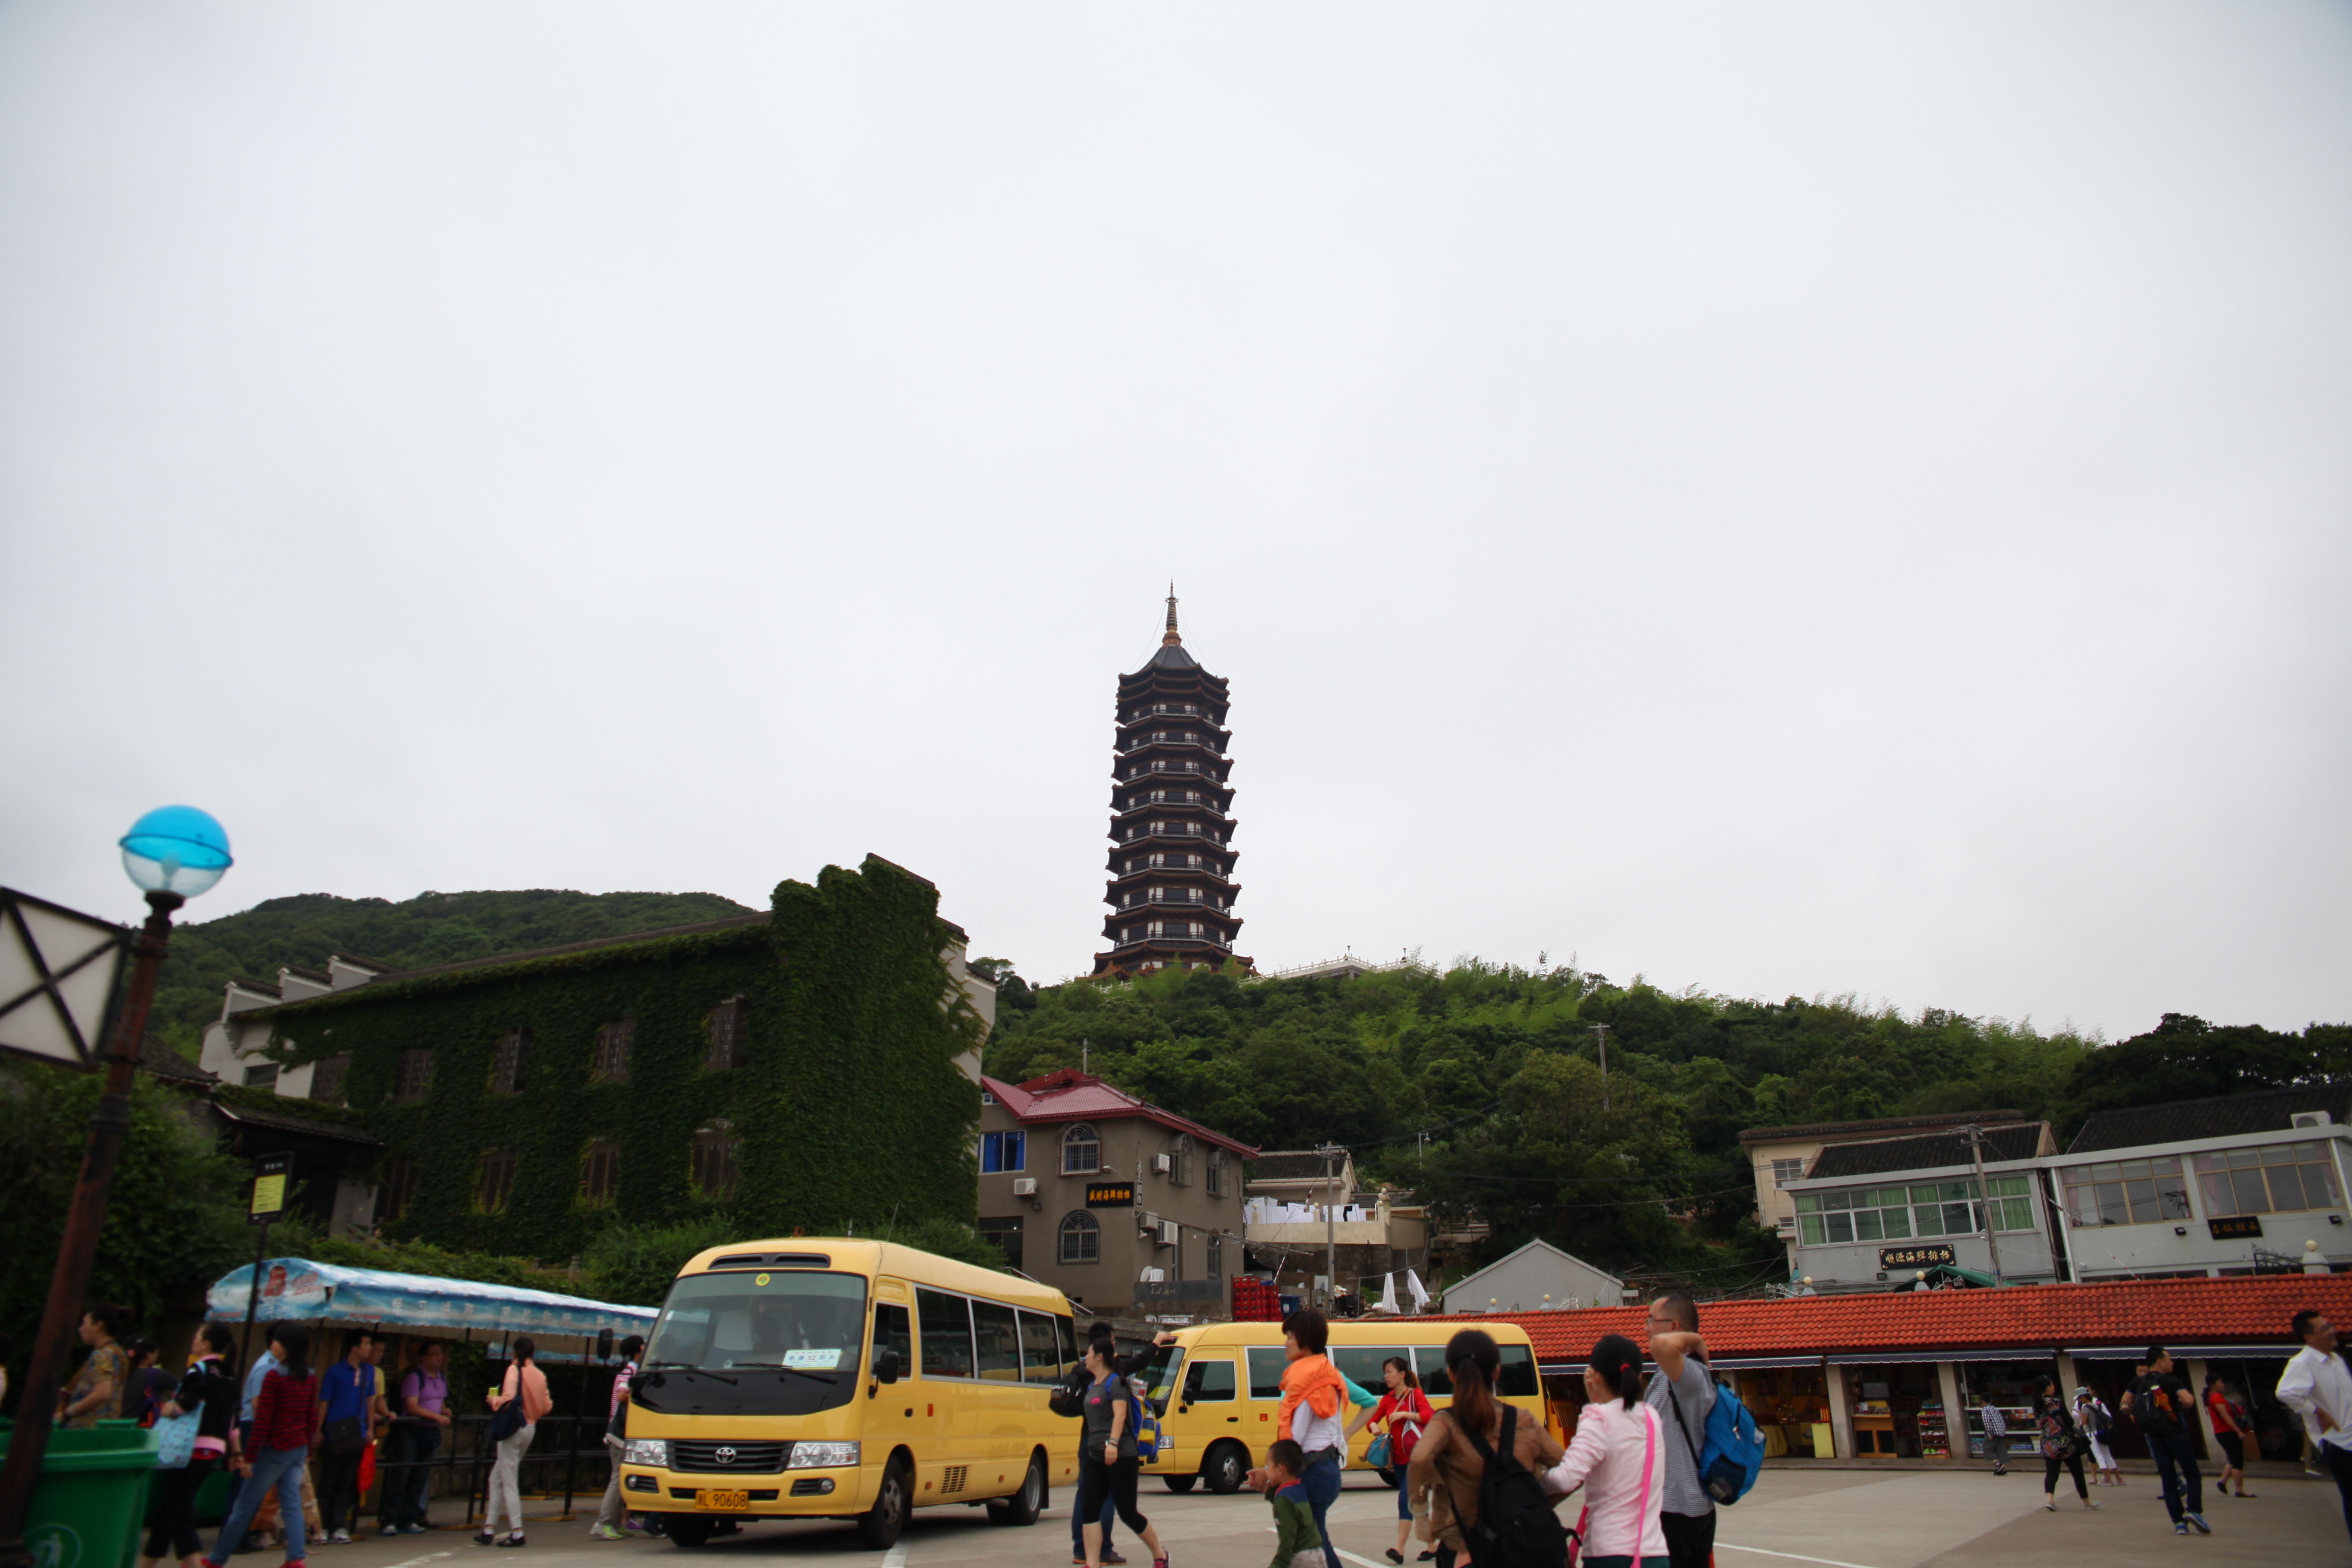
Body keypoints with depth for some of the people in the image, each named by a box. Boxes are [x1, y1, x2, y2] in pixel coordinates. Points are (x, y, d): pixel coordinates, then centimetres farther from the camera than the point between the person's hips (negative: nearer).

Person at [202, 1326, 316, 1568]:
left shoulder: (274, 1376, -14)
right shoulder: (310, 1378, 5)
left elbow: (263, 1419, -16)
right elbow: (312, 1416, 10)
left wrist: (249, 1456, -12)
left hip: (274, 1449, -6)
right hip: (299, 1448, 6)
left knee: (244, 1506, 8)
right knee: (292, 1505, 6)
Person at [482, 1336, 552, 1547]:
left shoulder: (514, 1369, -9)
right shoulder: (540, 1375, 8)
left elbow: (508, 1399, -20)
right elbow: (546, 1406, 9)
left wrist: (494, 1400, 0)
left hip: (514, 1427, -7)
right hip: (531, 1428, 7)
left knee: (509, 1482, -1)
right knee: (497, 1477, 17)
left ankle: (517, 1532, -3)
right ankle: (489, 1528, 18)